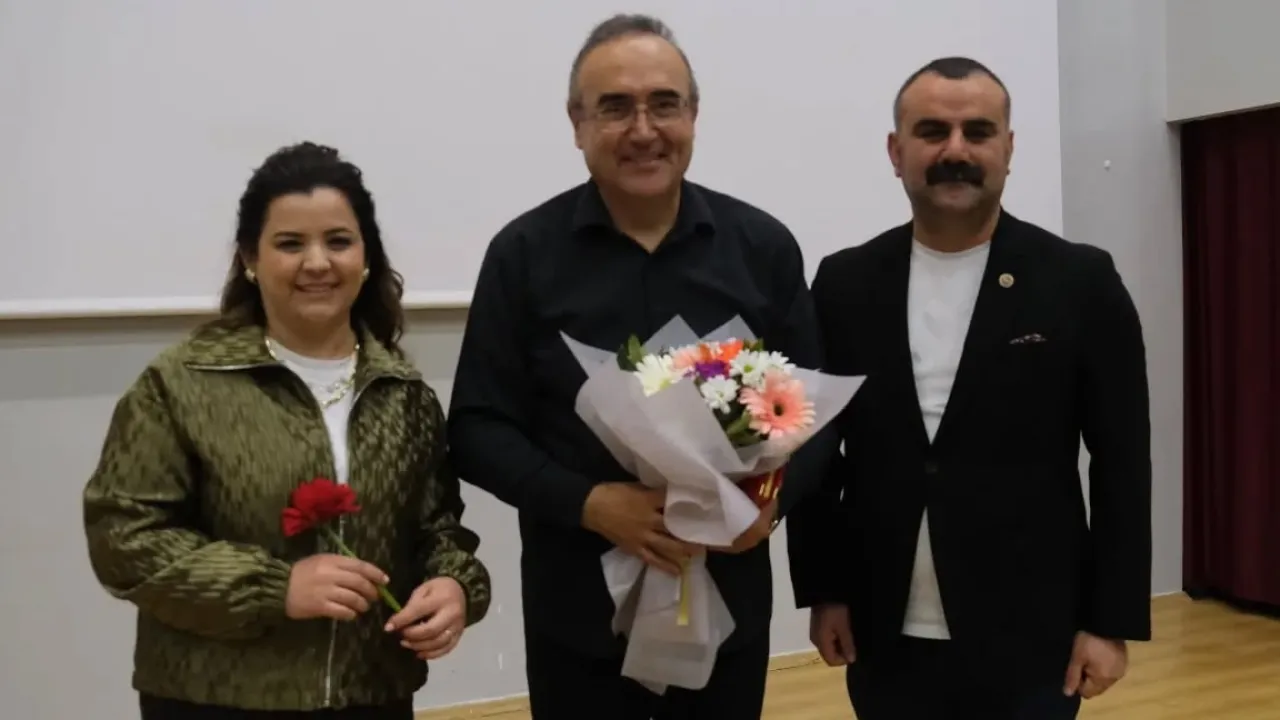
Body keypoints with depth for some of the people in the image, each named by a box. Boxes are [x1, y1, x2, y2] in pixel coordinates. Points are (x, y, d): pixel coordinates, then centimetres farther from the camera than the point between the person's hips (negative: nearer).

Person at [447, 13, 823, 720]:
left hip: (729, 601, 2)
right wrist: (588, 503, -19)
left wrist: (775, 497, -13)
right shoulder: (524, 253, -4)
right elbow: (476, 427, -5)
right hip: (578, 613, -1)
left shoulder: (763, 245, 0)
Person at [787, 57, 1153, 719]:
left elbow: (1121, 465, -2)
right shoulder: (845, 284, 2)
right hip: (886, 641, 2)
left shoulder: (1080, 282, -3)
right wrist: (821, 590, 3)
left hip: (1029, 642, -1)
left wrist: (1111, 621, -5)